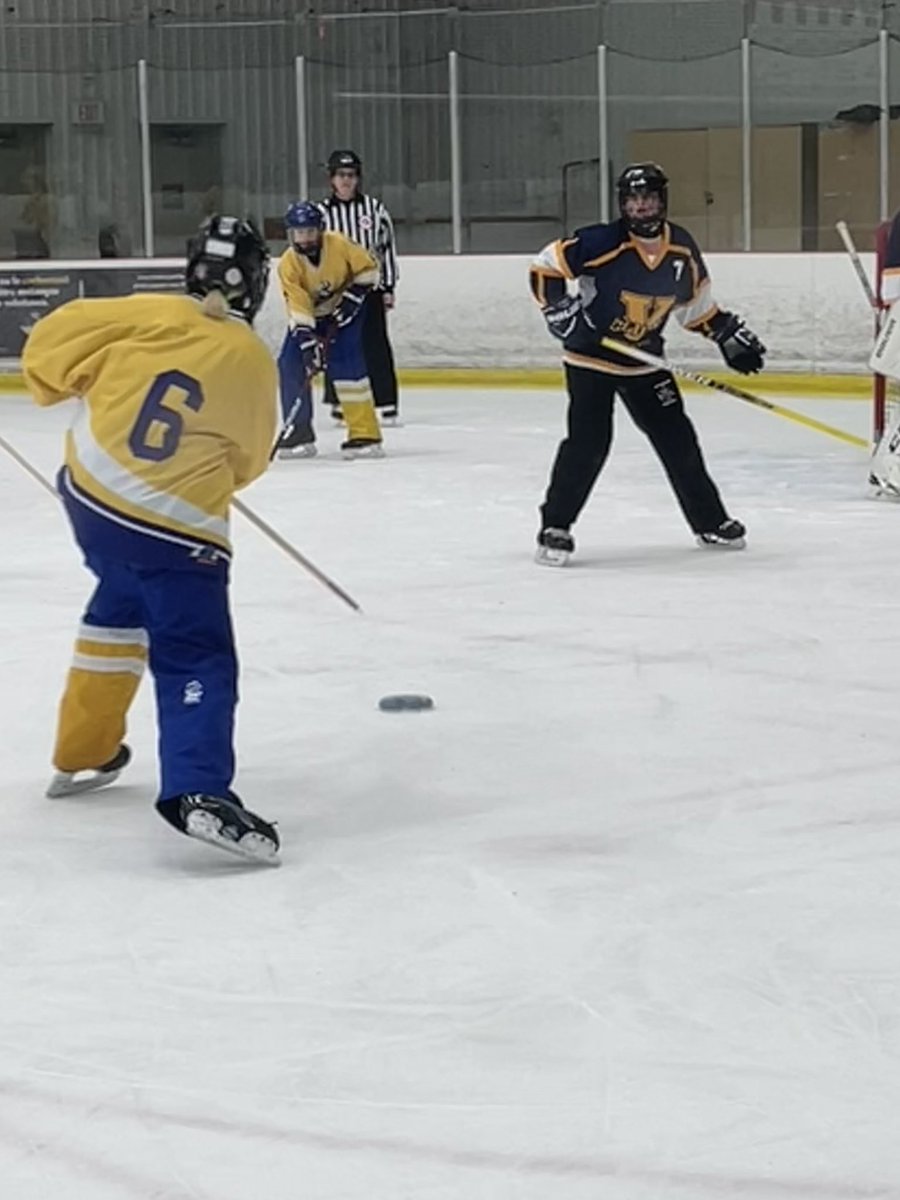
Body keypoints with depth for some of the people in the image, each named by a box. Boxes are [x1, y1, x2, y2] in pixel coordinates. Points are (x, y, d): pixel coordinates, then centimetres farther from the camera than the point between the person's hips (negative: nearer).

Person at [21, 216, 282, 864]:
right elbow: (248, 461, 9)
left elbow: (50, 344, -3)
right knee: (197, 660, -6)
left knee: (122, 603, 30)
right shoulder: (253, 364, -5)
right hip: (177, 529, -5)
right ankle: (197, 790, -28)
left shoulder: (149, 317, -3)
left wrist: (62, 385, 18)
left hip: (90, 492, 5)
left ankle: (82, 752, 37)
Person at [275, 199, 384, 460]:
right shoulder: (288, 264, -22)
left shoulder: (339, 245, -25)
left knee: (346, 363, -19)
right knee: (291, 363, -10)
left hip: (343, 310, -3)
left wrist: (353, 296, -20)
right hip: (309, 315, 3)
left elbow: (368, 268, -10)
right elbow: (298, 307, -26)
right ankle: (298, 434, 2)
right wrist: (307, 341, -36)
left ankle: (365, 433, -17)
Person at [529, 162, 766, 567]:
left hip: (644, 361, 5)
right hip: (590, 358, -5)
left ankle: (710, 521, 23)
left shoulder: (682, 249, -4)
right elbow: (545, 267, -16)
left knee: (677, 438, 9)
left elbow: (695, 302, 12)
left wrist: (730, 335, 9)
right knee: (589, 441, -17)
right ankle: (555, 527, -8)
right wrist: (560, 309, -24)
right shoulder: (603, 243, -21)